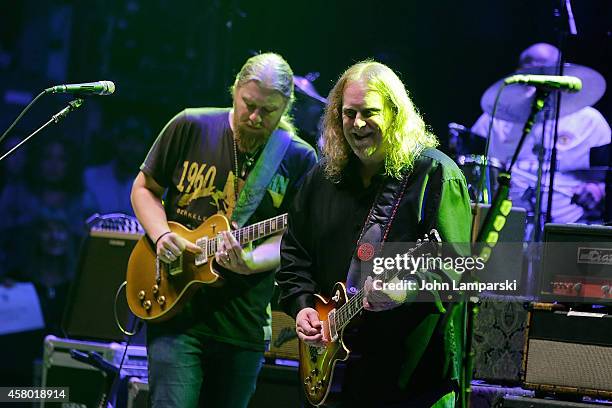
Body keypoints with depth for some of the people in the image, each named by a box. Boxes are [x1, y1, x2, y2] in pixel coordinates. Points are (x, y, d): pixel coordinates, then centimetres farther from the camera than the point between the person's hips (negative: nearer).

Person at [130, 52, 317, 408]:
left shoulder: (299, 160, -2)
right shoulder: (190, 128, -2)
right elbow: (144, 188, 9)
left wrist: (249, 262, -24)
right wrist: (161, 235, -9)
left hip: (243, 323, 2)